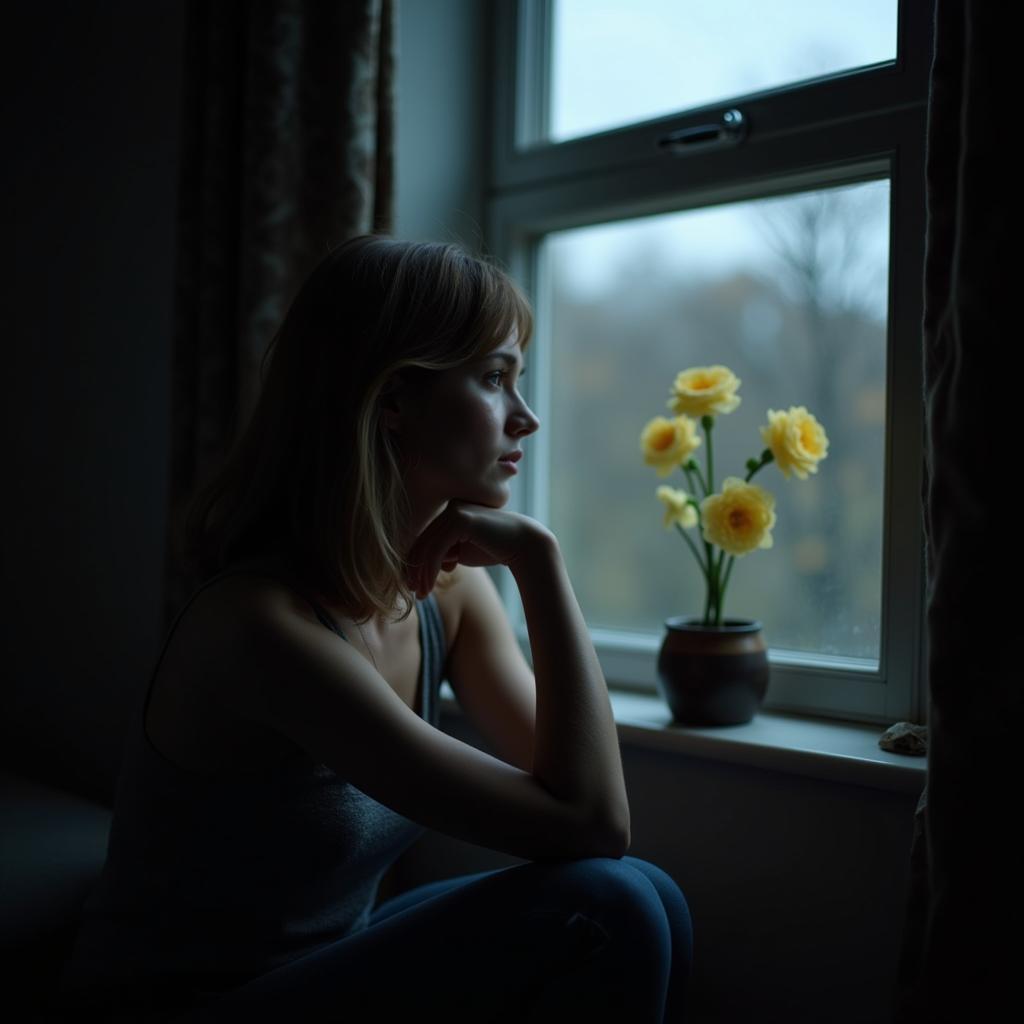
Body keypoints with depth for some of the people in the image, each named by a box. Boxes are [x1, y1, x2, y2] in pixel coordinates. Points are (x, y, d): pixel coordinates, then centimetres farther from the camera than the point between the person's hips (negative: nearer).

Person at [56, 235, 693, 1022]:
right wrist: (539, 560, -26)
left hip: (333, 960, 7)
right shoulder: (264, 623, -28)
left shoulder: (450, 582, -3)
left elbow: (591, 807, -6)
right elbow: (587, 823, -27)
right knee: (603, 910, -22)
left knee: (646, 899, -13)